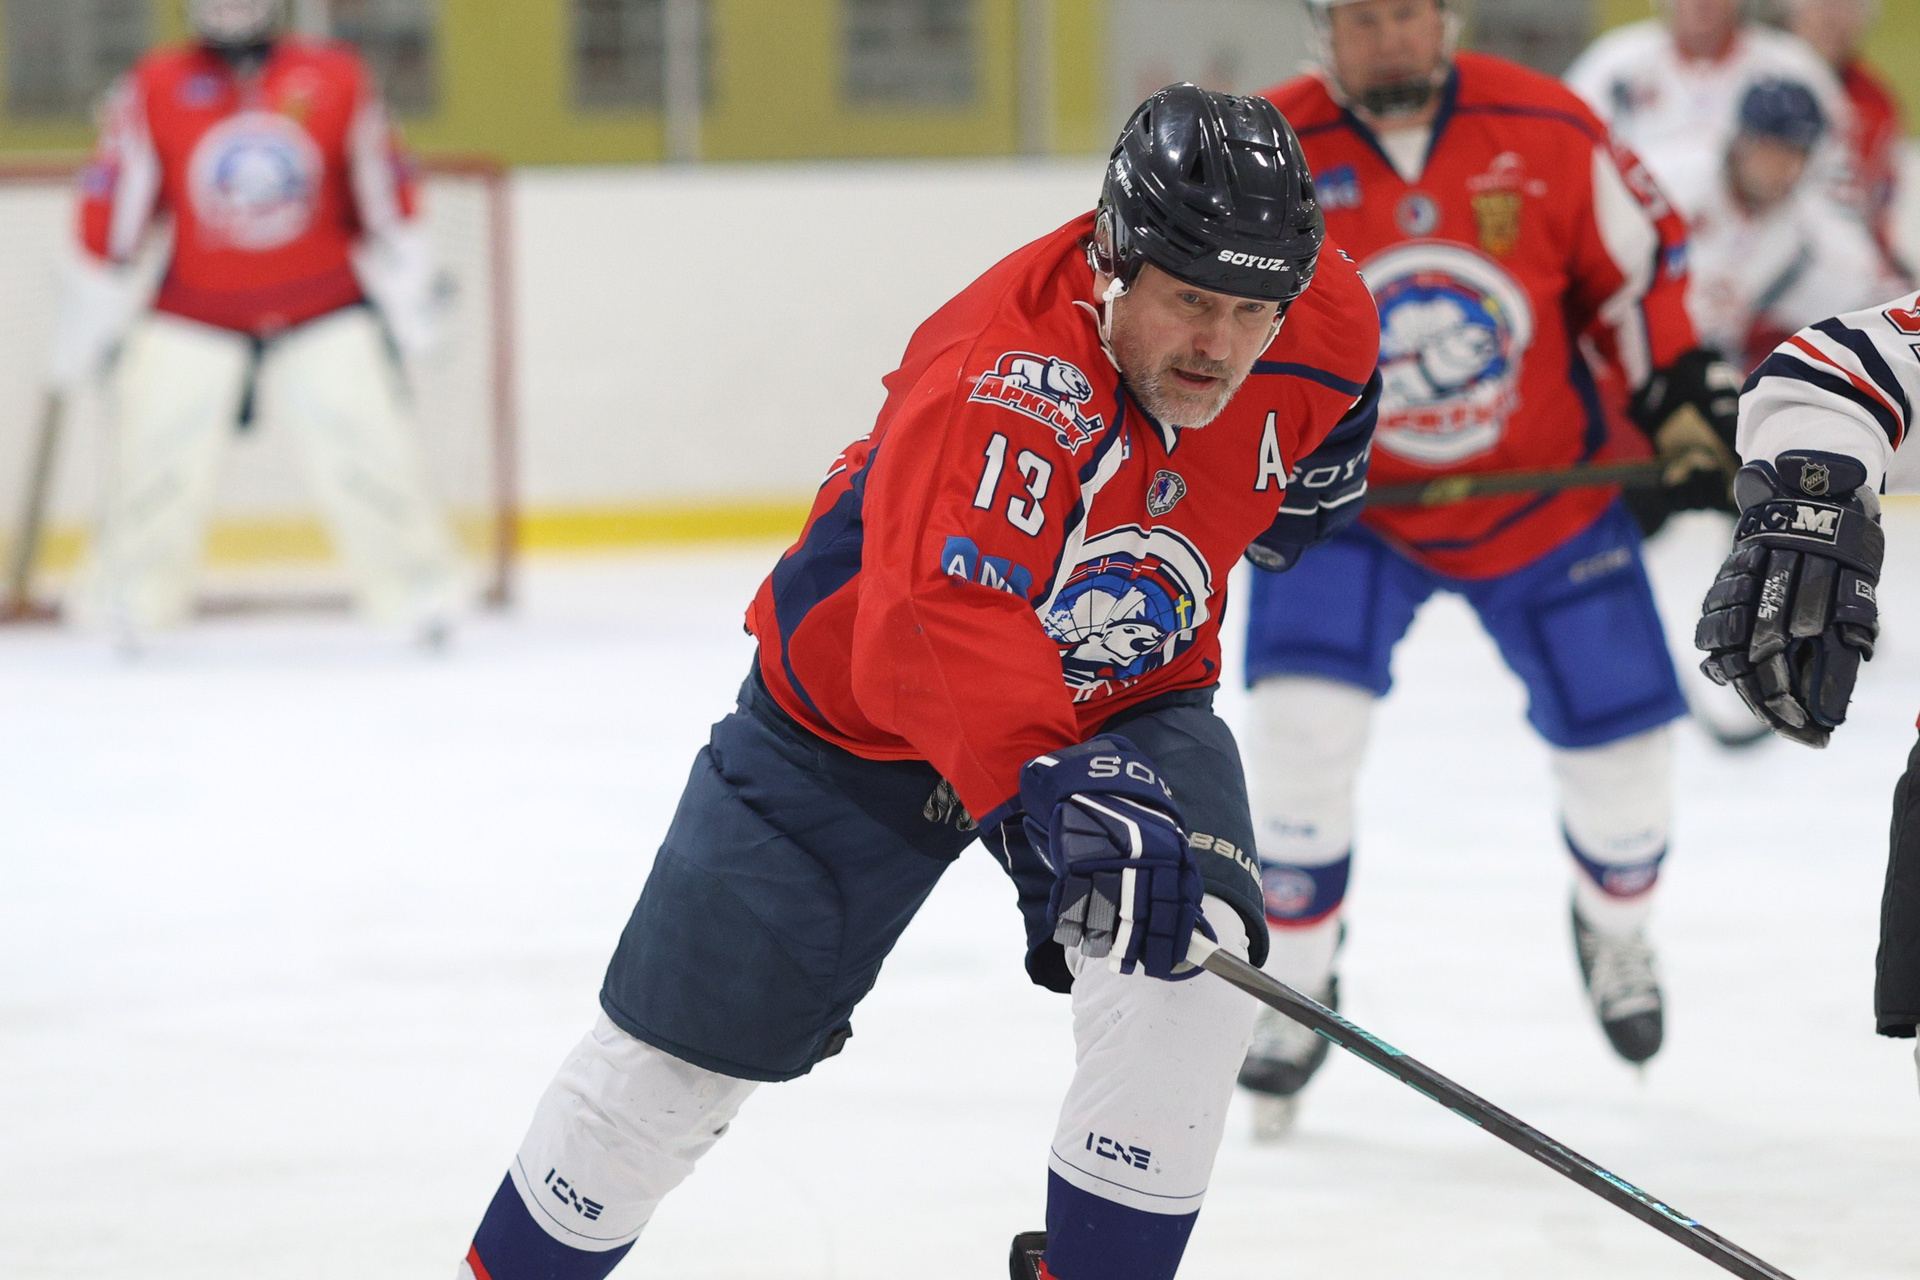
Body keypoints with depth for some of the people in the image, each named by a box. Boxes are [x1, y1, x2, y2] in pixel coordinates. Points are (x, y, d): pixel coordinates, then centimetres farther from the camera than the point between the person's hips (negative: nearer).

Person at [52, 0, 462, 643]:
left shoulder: (337, 78, -3)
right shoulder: (156, 88, -5)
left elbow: (381, 184, 5)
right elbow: (115, 201, -1)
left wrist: (406, 276, 6)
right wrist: (94, 308, 1)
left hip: (324, 313, 0)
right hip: (195, 314, 0)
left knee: (369, 445, -8)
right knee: (154, 455, -10)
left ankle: (423, 591, 4)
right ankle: (129, 599, 8)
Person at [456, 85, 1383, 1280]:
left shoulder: (1325, 319, -19)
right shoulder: (998, 376, -40)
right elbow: (938, 625, -54)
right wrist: (1060, 793, -66)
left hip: (1127, 698, 4)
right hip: (850, 713, -3)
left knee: (1191, 961, -27)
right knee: (683, 1048, 6)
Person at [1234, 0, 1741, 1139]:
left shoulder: (1544, 130, -12)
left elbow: (1638, 267, 3)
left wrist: (1688, 402, -2)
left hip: (1544, 492, 1)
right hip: (1344, 496, -1)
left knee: (1622, 747, 4)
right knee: (1306, 726, -21)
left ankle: (1614, 927, 39)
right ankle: (1294, 990, -1)